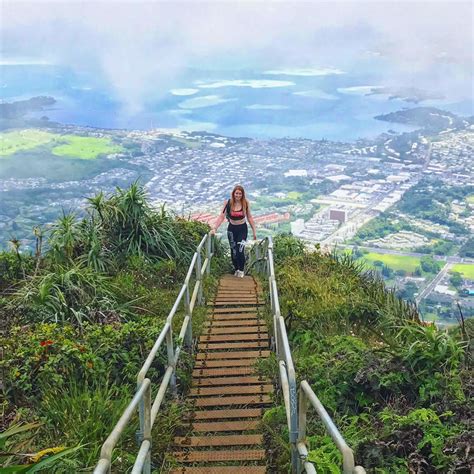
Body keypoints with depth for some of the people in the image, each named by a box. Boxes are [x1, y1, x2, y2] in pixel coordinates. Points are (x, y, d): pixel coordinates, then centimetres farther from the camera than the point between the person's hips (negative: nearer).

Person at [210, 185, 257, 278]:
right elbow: (221, 216, -14)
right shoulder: (227, 203, -13)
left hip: (242, 229, -1)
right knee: (233, 251, 8)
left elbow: (249, 217, 0)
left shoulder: (246, 203, -11)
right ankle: (236, 269, 31)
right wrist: (214, 228, -24)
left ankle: (241, 270, 13)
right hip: (232, 229, 1)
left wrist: (254, 231, 3)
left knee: (240, 250, -11)